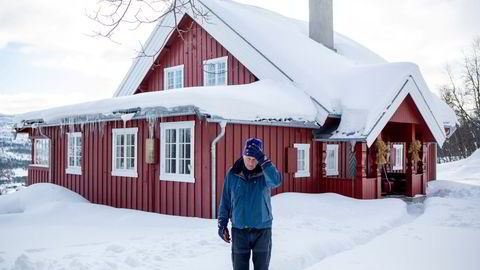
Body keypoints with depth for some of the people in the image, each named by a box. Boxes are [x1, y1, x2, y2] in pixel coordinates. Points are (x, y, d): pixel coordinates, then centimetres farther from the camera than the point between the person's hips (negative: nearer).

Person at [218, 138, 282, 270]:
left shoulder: (265, 173, -6)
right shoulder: (233, 174, -1)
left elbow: (276, 181, -29)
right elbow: (225, 201, 6)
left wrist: (263, 160, -32)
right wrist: (222, 223, 4)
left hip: (262, 230, -1)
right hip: (239, 230, 1)